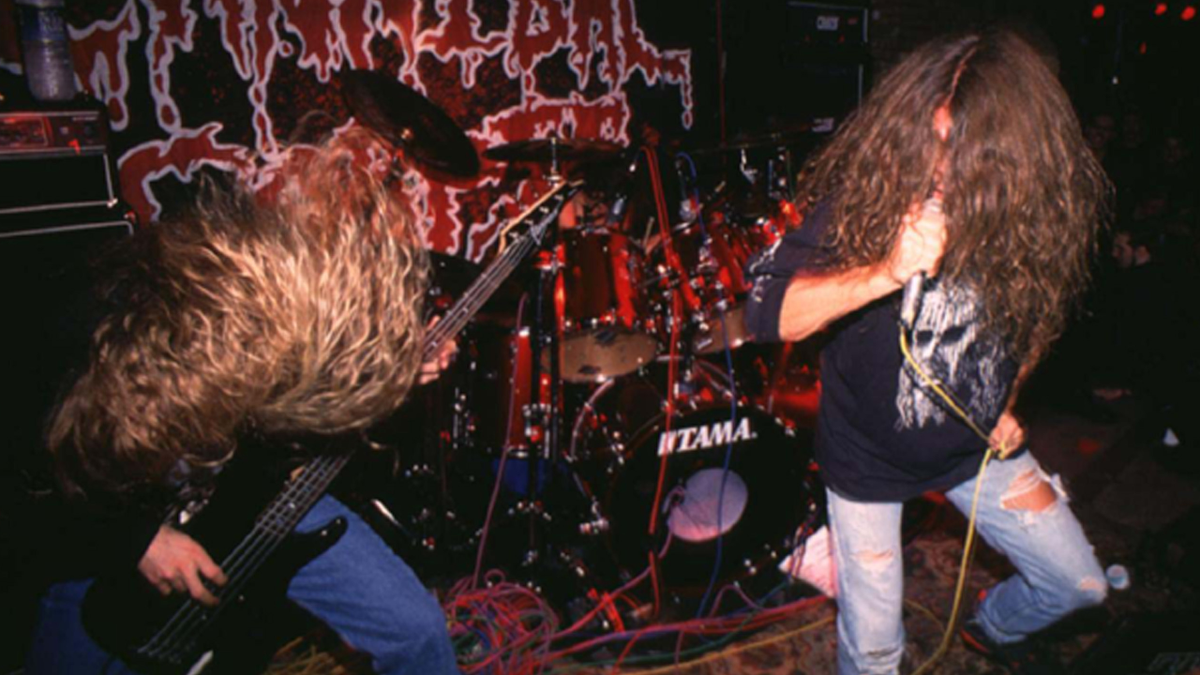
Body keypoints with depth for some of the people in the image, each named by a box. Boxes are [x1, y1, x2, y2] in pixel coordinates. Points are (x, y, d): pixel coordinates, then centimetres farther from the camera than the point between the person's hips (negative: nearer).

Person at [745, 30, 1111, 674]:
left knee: (1079, 584, 17)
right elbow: (768, 312, -32)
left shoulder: (1036, 211, -14)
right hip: (868, 454, -3)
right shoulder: (867, 195, -25)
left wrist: (1007, 404, 5)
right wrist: (884, 273, -44)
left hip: (977, 444, 4)